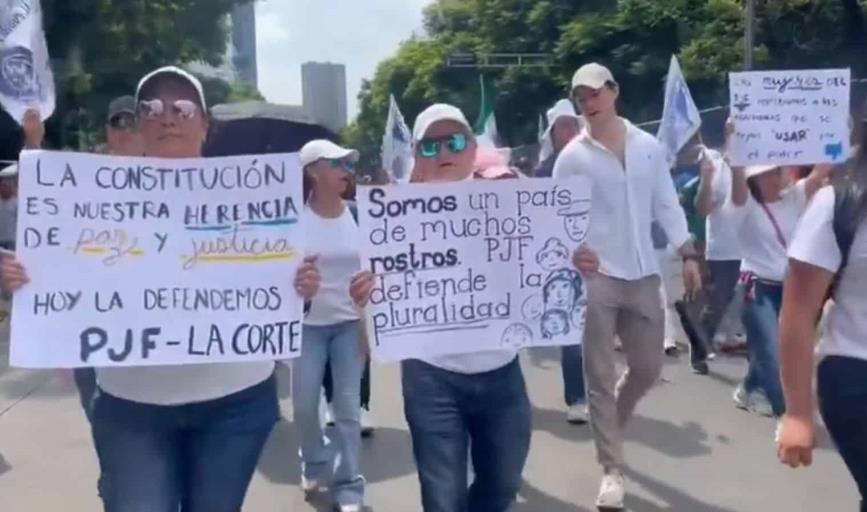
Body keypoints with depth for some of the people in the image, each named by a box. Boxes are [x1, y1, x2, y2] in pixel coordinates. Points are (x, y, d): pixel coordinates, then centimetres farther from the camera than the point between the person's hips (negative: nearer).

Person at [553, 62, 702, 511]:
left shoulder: (648, 145, 7)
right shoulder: (573, 156, -2)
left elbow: (666, 204, 10)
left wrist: (687, 253, 4)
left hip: (643, 274, 4)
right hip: (595, 275, -3)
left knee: (648, 368, 12)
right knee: (600, 377, 1)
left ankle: (610, 424, 40)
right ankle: (612, 469, 11)